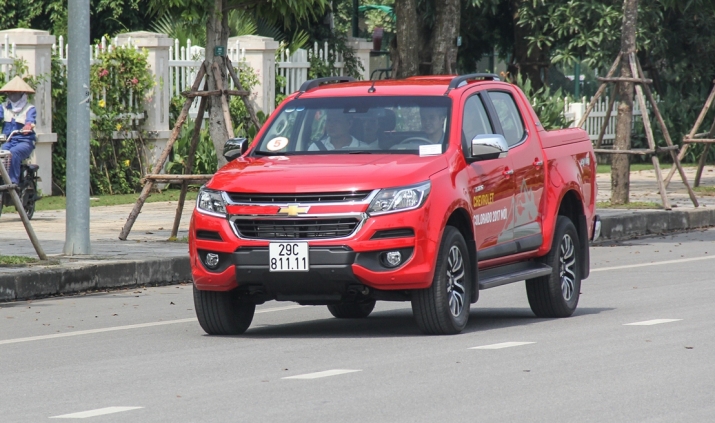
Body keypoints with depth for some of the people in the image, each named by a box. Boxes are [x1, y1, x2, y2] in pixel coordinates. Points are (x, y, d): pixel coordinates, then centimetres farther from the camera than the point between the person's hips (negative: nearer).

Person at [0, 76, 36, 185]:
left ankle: (13, 182, -31)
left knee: (13, 153, -35)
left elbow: (30, 120, -15)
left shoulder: (29, 108, 4)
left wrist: (28, 126, -40)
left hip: (24, 142, -3)